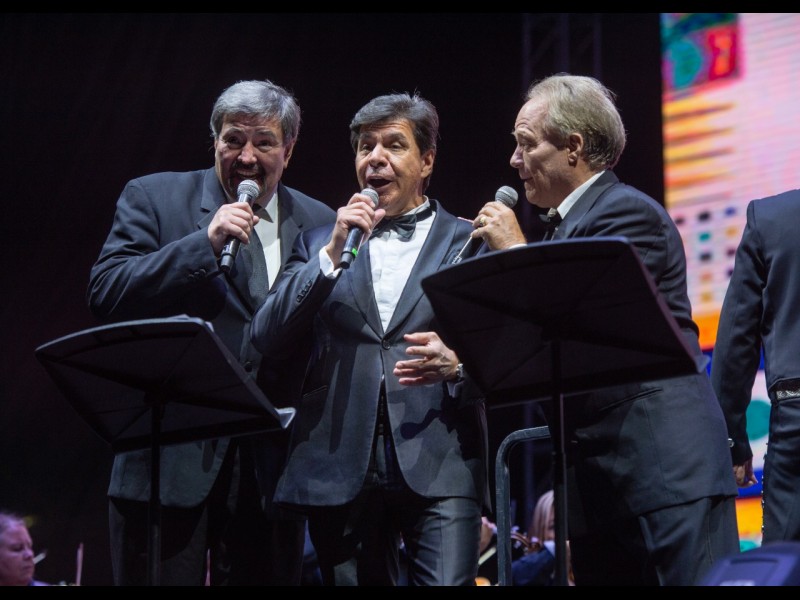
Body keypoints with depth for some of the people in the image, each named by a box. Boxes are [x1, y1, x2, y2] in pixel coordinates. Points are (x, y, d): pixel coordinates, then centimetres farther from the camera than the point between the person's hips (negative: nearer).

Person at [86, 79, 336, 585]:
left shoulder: (319, 224, 12)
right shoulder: (152, 198, 5)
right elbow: (105, 294, -8)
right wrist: (205, 242, -14)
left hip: (272, 462, 3)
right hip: (173, 454, -2)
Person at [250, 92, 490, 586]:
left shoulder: (471, 243, 10)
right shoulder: (319, 243, 16)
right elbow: (267, 340, 3)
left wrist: (456, 364, -16)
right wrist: (333, 253, -5)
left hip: (439, 466, -2)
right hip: (340, 467, 3)